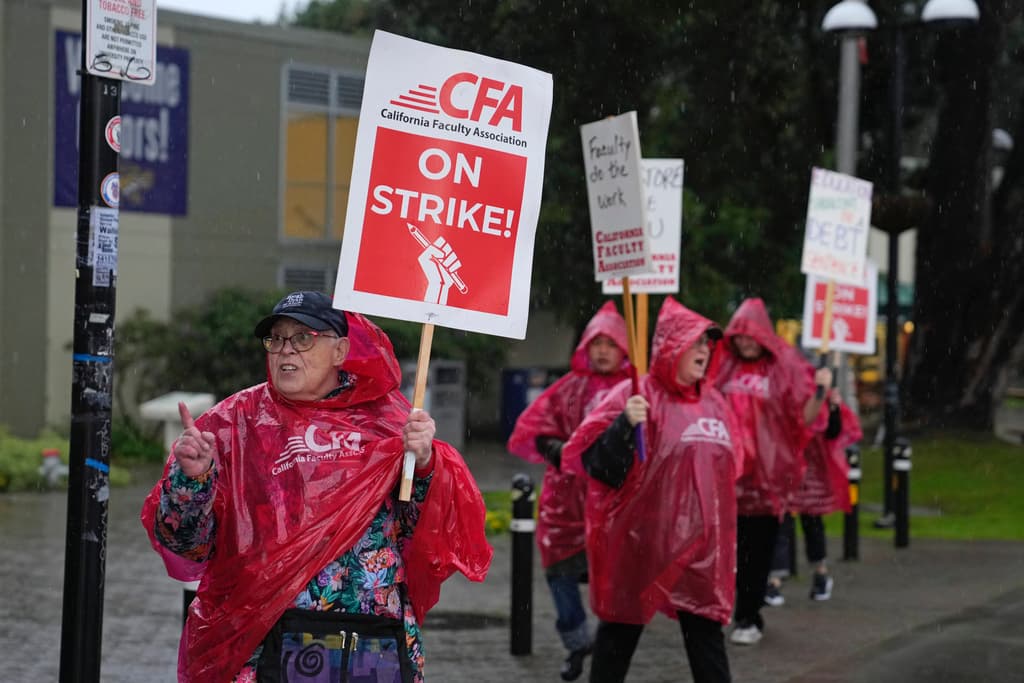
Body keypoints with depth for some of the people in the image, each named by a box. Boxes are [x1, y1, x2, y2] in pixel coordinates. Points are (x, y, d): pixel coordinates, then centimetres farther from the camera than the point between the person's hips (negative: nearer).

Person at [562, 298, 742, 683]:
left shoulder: (713, 402, 10)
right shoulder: (636, 397, -10)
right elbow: (597, 464, -16)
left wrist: (725, 535, 22)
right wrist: (625, 425, -31)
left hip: (702, 541, 5)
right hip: (642, 539, -5)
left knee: (706, 630, 7)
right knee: (621, 628, 6)